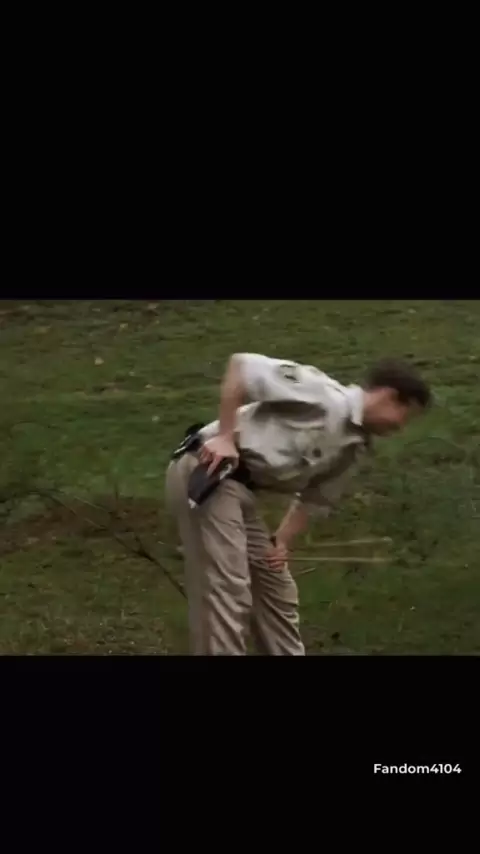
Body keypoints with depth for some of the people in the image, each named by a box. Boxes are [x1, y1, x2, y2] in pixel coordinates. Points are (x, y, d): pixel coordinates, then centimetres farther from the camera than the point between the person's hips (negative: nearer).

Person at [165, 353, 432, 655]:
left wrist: (282, 542, 6)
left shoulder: (353, 446, 13)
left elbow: (314, 500, 20)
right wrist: (224, 436, -20)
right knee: (226, 592, -12)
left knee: (276, 590, 16)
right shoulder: (323, 394, -14)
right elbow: (243, 364, -18)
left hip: (242, 488, 10)